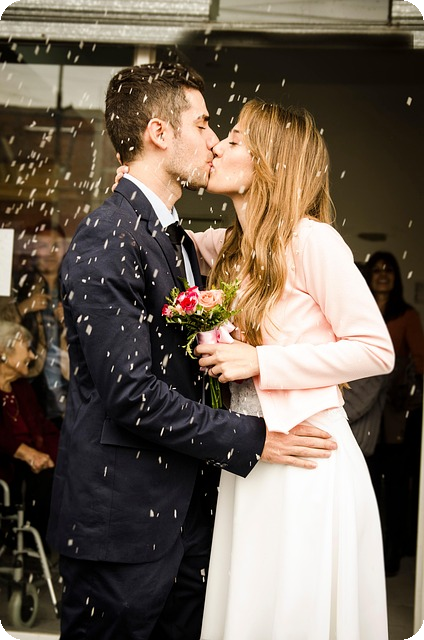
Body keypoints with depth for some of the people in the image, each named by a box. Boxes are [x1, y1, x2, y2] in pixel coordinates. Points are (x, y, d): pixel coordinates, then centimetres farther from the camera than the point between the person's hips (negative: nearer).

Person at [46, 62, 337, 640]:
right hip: (123, 523, -9)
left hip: (183, 515, 9)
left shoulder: (174, 236, 15)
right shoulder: (106, 240, -17)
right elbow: (131, 392, -22)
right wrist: (253, 440, -16)